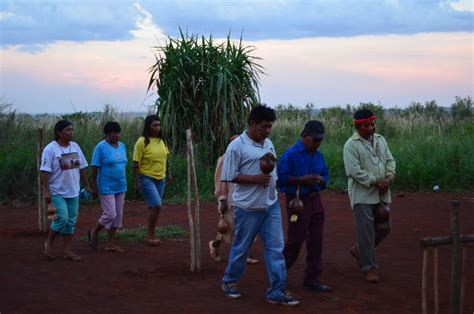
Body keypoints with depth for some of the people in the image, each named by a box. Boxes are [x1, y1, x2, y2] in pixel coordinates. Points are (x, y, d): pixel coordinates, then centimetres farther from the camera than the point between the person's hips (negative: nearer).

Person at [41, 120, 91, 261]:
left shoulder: (75, 147, 7)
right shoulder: (50, 149, -12)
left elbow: (81, 168, 14)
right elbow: (45, 171, -15)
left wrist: (87, 185, 14)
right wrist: (46, 191, -20)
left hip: (73, 191, 6)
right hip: (57, 192, -6)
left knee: (71, 221, 6)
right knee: (62, 218, -13)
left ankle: (68, 251, 13)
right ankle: (49, 243, 11)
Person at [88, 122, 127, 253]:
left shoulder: (122, 146, 7)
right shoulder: (101, 147, -12)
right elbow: (94, 169, -11)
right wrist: (94, 187, -12)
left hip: (120, 187, 7)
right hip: (106, 187, -7)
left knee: (118, 215, 7)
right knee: (110, 214, -9)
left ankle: (111, 243, 16)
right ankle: (94, 232, 17)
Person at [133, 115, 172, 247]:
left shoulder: (161, 141, 7)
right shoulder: (142, 142, -13)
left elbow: (165, 158, 19)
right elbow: (136, 163, -12)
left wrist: (168, 174, 17)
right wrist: (137, 182, -15)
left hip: (160, 179, 6)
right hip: (146, 178, -6)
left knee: (153, 207, 11)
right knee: (156, 205, -15)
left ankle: (151, 235, 20)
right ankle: (150, 236, -4)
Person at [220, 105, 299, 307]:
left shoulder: (268, 144, 9)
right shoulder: (237, 146, -13)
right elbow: (229, 176, -14)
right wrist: (255, 179, -19)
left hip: (271, 205, 6)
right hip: (249, 207, -6)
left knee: (276, 248, 2)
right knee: (241, 247, 9)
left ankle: (277, 292, 7)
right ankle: (230, 281, 31)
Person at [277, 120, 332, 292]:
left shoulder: (318, 155, 10)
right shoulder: (291, 154, -12)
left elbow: (326, 175, 18)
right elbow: (280, 178, -15)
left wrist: (321, 179, -5)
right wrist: (301, 180, -22)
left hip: (315, 200, 7)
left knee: (316, 241, 7)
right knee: (296, 240, -2)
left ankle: (312, 278, 17)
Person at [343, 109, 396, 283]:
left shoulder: (380, 140, 12)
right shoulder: (351, 145, -8)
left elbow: (390, 160, 11)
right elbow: (354, 170, -16)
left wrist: (388, 178, -8)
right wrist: (375, 181, -17)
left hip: (381, 194, 7)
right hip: (363, 195, -7)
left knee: (385, 227, 12)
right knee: (366, 231, -4)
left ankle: (359, 250, 32)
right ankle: (370, 267, 6)